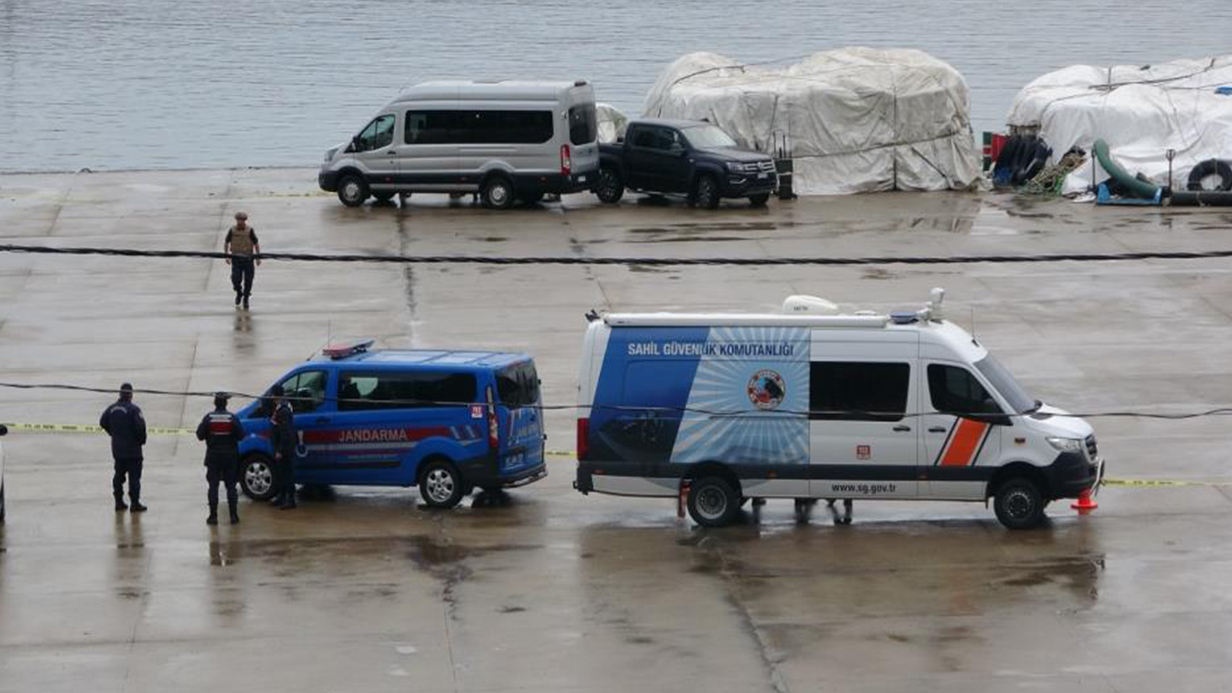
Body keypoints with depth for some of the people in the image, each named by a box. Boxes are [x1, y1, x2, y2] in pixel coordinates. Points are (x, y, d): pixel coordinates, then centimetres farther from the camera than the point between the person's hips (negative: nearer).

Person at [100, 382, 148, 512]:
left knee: (119, 474, 16)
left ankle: (119, 502, 19)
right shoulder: (133, 409, -17)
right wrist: (141, 439, -4)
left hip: (117, 449, 6)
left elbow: (103, 422, 8)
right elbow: (140, 426, -22)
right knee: (134, 476, 0)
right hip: (132, 448, -6)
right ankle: (135, 503, -1)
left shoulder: (111, 409, 1)